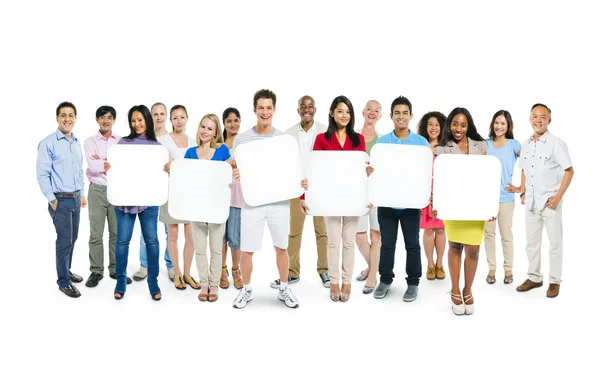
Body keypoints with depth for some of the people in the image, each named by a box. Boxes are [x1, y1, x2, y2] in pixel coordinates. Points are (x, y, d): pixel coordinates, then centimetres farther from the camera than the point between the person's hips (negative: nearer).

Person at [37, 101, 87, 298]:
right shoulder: (48, 143, -12)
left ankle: (66, 271, 32)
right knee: (64, 241, -2)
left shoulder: (77, 143, 9)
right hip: (60, 200, -7)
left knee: (72, 239, 16)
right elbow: (42, 174, -13)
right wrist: (52, 200, -13)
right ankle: (63, 282, 9)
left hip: (76, 199, 7)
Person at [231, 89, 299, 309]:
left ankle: (284, 289, 28)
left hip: (279, 201, 1)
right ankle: (246, 290, 23)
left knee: (281, 247, 11)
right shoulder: (241, 139, 0)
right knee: (247, 250, 2)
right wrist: (235, 175, -18)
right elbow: (236, 170, 5)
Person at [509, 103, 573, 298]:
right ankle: (534, 277, 26)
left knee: (555, 242, 5)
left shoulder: (556, 143, -11)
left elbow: (569, 171, -11)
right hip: (531, 202, 6)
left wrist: (558, 197, -15)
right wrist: (523, 192, 10)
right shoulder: (526, 144, 7)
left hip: (550, 202, -6)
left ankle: (555, 281, 16)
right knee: (532, 242, 13)